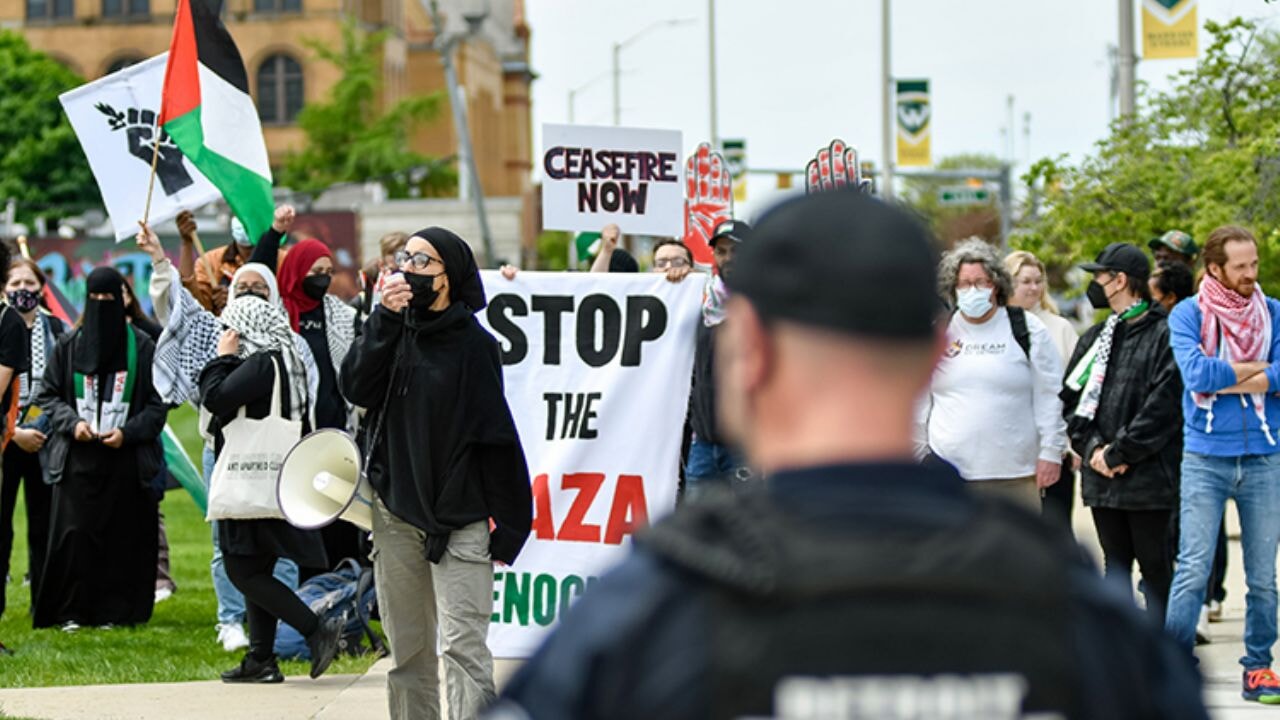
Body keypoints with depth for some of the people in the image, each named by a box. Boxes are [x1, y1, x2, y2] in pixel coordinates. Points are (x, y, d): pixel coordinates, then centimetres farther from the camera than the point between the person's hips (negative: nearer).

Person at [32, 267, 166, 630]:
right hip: (78, 458, 1)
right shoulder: (69, 345, 8)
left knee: (124, 537, -1)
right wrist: (72, 422, -6)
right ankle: (72, 611, 3)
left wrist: (127, 431, -9)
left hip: (127, 459, -1)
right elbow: (47, 395, 12)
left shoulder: (142, 346, 3)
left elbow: (158, 403, 4)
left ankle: (118, 610, 7)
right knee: (74, 534, -4)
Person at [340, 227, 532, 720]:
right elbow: (355, 388, -6)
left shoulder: (474, 344, -5)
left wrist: (507, 526, -9)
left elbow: (496, 437, -6)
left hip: (460, 518, -5)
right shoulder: (395, 330, 9)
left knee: (463, 645, -12)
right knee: (407, 650, 9)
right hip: (395, 512, 5)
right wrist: (384, 318, -13)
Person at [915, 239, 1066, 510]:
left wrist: (1051, 452, -2)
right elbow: (919, 401, 14)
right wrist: (918, 455, 11)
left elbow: (1050, 396, 3)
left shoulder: (1027, 330, 4)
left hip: (1015, 474, -1)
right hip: (947, 473, 1)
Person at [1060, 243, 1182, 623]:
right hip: (1101, 478, 7)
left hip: (1149, 477, -7)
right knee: (1116, 565, 11)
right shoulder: (1095, 337, 15)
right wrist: (1092, 447, -3)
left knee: (1155, 565, -1)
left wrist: (1119, 453, -13)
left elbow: (1164, 405, -14)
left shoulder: (1163, 335, -8)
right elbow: (1071, 398, 13)